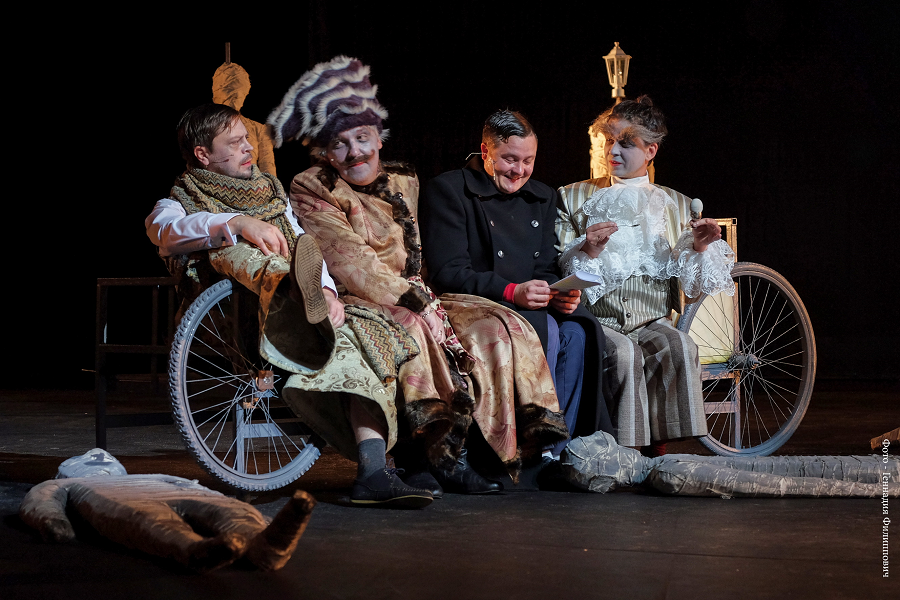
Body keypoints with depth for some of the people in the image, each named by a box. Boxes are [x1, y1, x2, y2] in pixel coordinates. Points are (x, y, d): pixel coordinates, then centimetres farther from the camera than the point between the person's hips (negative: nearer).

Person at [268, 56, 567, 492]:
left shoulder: (402, 183, 18)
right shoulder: (312, 190, -2)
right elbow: (350, 264, -13)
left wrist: (424, 298, -2)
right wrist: (417, 302, -22)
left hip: (411, 303, 6)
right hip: (349, 306, -6)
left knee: (494, 326, -17)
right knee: (408, 328, -38)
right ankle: (436, 453, -35)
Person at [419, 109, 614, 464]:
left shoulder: (543, 198, 19)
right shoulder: (448, 190, -2)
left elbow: (548, 270, 15)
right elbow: (448, 273, -12)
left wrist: (561, 294, -11)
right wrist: (512, 292, -25)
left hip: (535, 304, 6)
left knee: (577, 333, -26)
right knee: (545, 330, -32)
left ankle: (556, 451, -24)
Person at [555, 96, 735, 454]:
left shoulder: (676, 205, 18)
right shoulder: (573, 198, 12)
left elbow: (691, 285, 14)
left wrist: (699, 248, -5)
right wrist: (588, 251, -13)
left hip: (652, 321, 2)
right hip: (596, 320, -2)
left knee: (679, 346, -30)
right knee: (623, 352, -33)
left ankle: (657, 448, -25)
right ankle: (622, 450, -26)